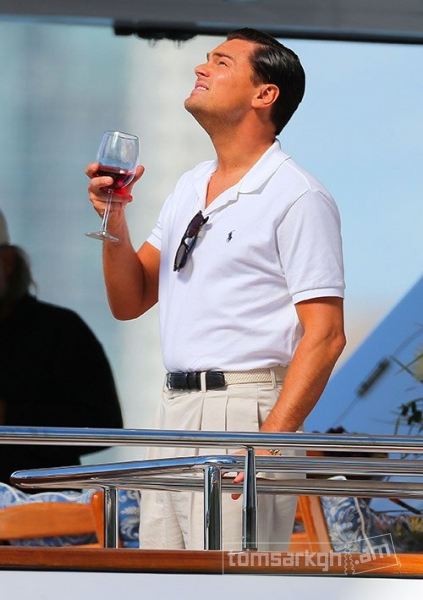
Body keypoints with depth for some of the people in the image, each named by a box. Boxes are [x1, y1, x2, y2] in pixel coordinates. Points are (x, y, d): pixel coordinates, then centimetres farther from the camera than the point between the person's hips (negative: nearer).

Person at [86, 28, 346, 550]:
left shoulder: (297, 197, -7)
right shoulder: (189, 187, 18)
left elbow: (325, 335, -13)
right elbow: (129, 303, 19)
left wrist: (271, 441, -22)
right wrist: (114, 220, 1)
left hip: (244, 409, -8)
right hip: (173, 411, 8)